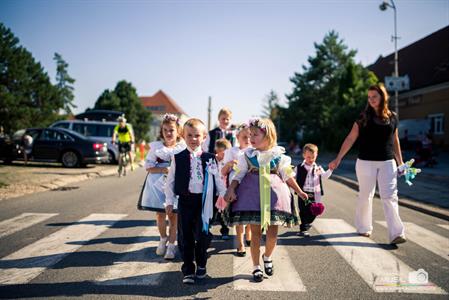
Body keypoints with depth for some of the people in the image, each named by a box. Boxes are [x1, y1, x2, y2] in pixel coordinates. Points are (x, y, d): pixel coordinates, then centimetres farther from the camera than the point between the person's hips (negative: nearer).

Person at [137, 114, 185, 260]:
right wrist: (163, 170, -16)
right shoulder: (156, 146, 2)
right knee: (160, 215, 8)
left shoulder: (183, 148, 0)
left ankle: (171, 245, 16)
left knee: (173, 216, 3)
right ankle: (163, 239, 34)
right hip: (158, 184, 1)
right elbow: (148, 166, -1)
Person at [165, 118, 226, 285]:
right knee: (185, 236, 3)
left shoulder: (209, 158, 3)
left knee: (202, 235, 4)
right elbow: (170, 181, 4)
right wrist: (169, 201, 2)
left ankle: (201, 265, 26)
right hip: (185, 201, 0)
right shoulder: (178, 158, 1)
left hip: (203, 201, 0)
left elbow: (218, 180, 8)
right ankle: (188, 269, 14)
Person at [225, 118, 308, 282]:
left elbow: (288, 176, 12)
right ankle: (256, 266, 18)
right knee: (255, 233, 3)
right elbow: (239, 175, 0)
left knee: (272, 234, 3)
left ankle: (267, 257, 33)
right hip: (253, 195, -1)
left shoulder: (279, 155, 2)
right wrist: (231, 190, -15)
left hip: (274, 194, 1)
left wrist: (299, 191, 16)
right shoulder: (247, 155, 1)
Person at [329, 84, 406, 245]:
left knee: (390, 196, -6)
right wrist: (338, 159, -5)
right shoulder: (364, 117, 0)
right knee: (365, 196, 7)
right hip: (366, 162, -1)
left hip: (387, 162, 1)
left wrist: (400, 162, 15)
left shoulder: (392, 117, 6)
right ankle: (364, 227, 23)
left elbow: (395, 141, 16)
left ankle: (396, 233, -8)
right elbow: (351, 138, -1)